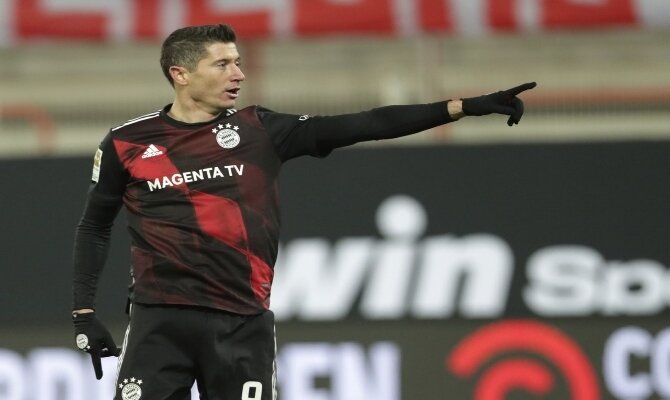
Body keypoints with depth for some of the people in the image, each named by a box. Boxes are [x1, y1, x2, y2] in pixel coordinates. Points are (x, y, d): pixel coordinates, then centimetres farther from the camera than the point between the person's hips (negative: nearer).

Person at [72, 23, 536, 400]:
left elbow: (361, 126, 2)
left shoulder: (259, 131, 6)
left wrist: (464, 107, -4)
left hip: (243, 325, 1)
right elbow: (94, 226, 17)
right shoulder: (127, 143, 4)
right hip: (159, 323, -1)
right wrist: (84, 313, 9)